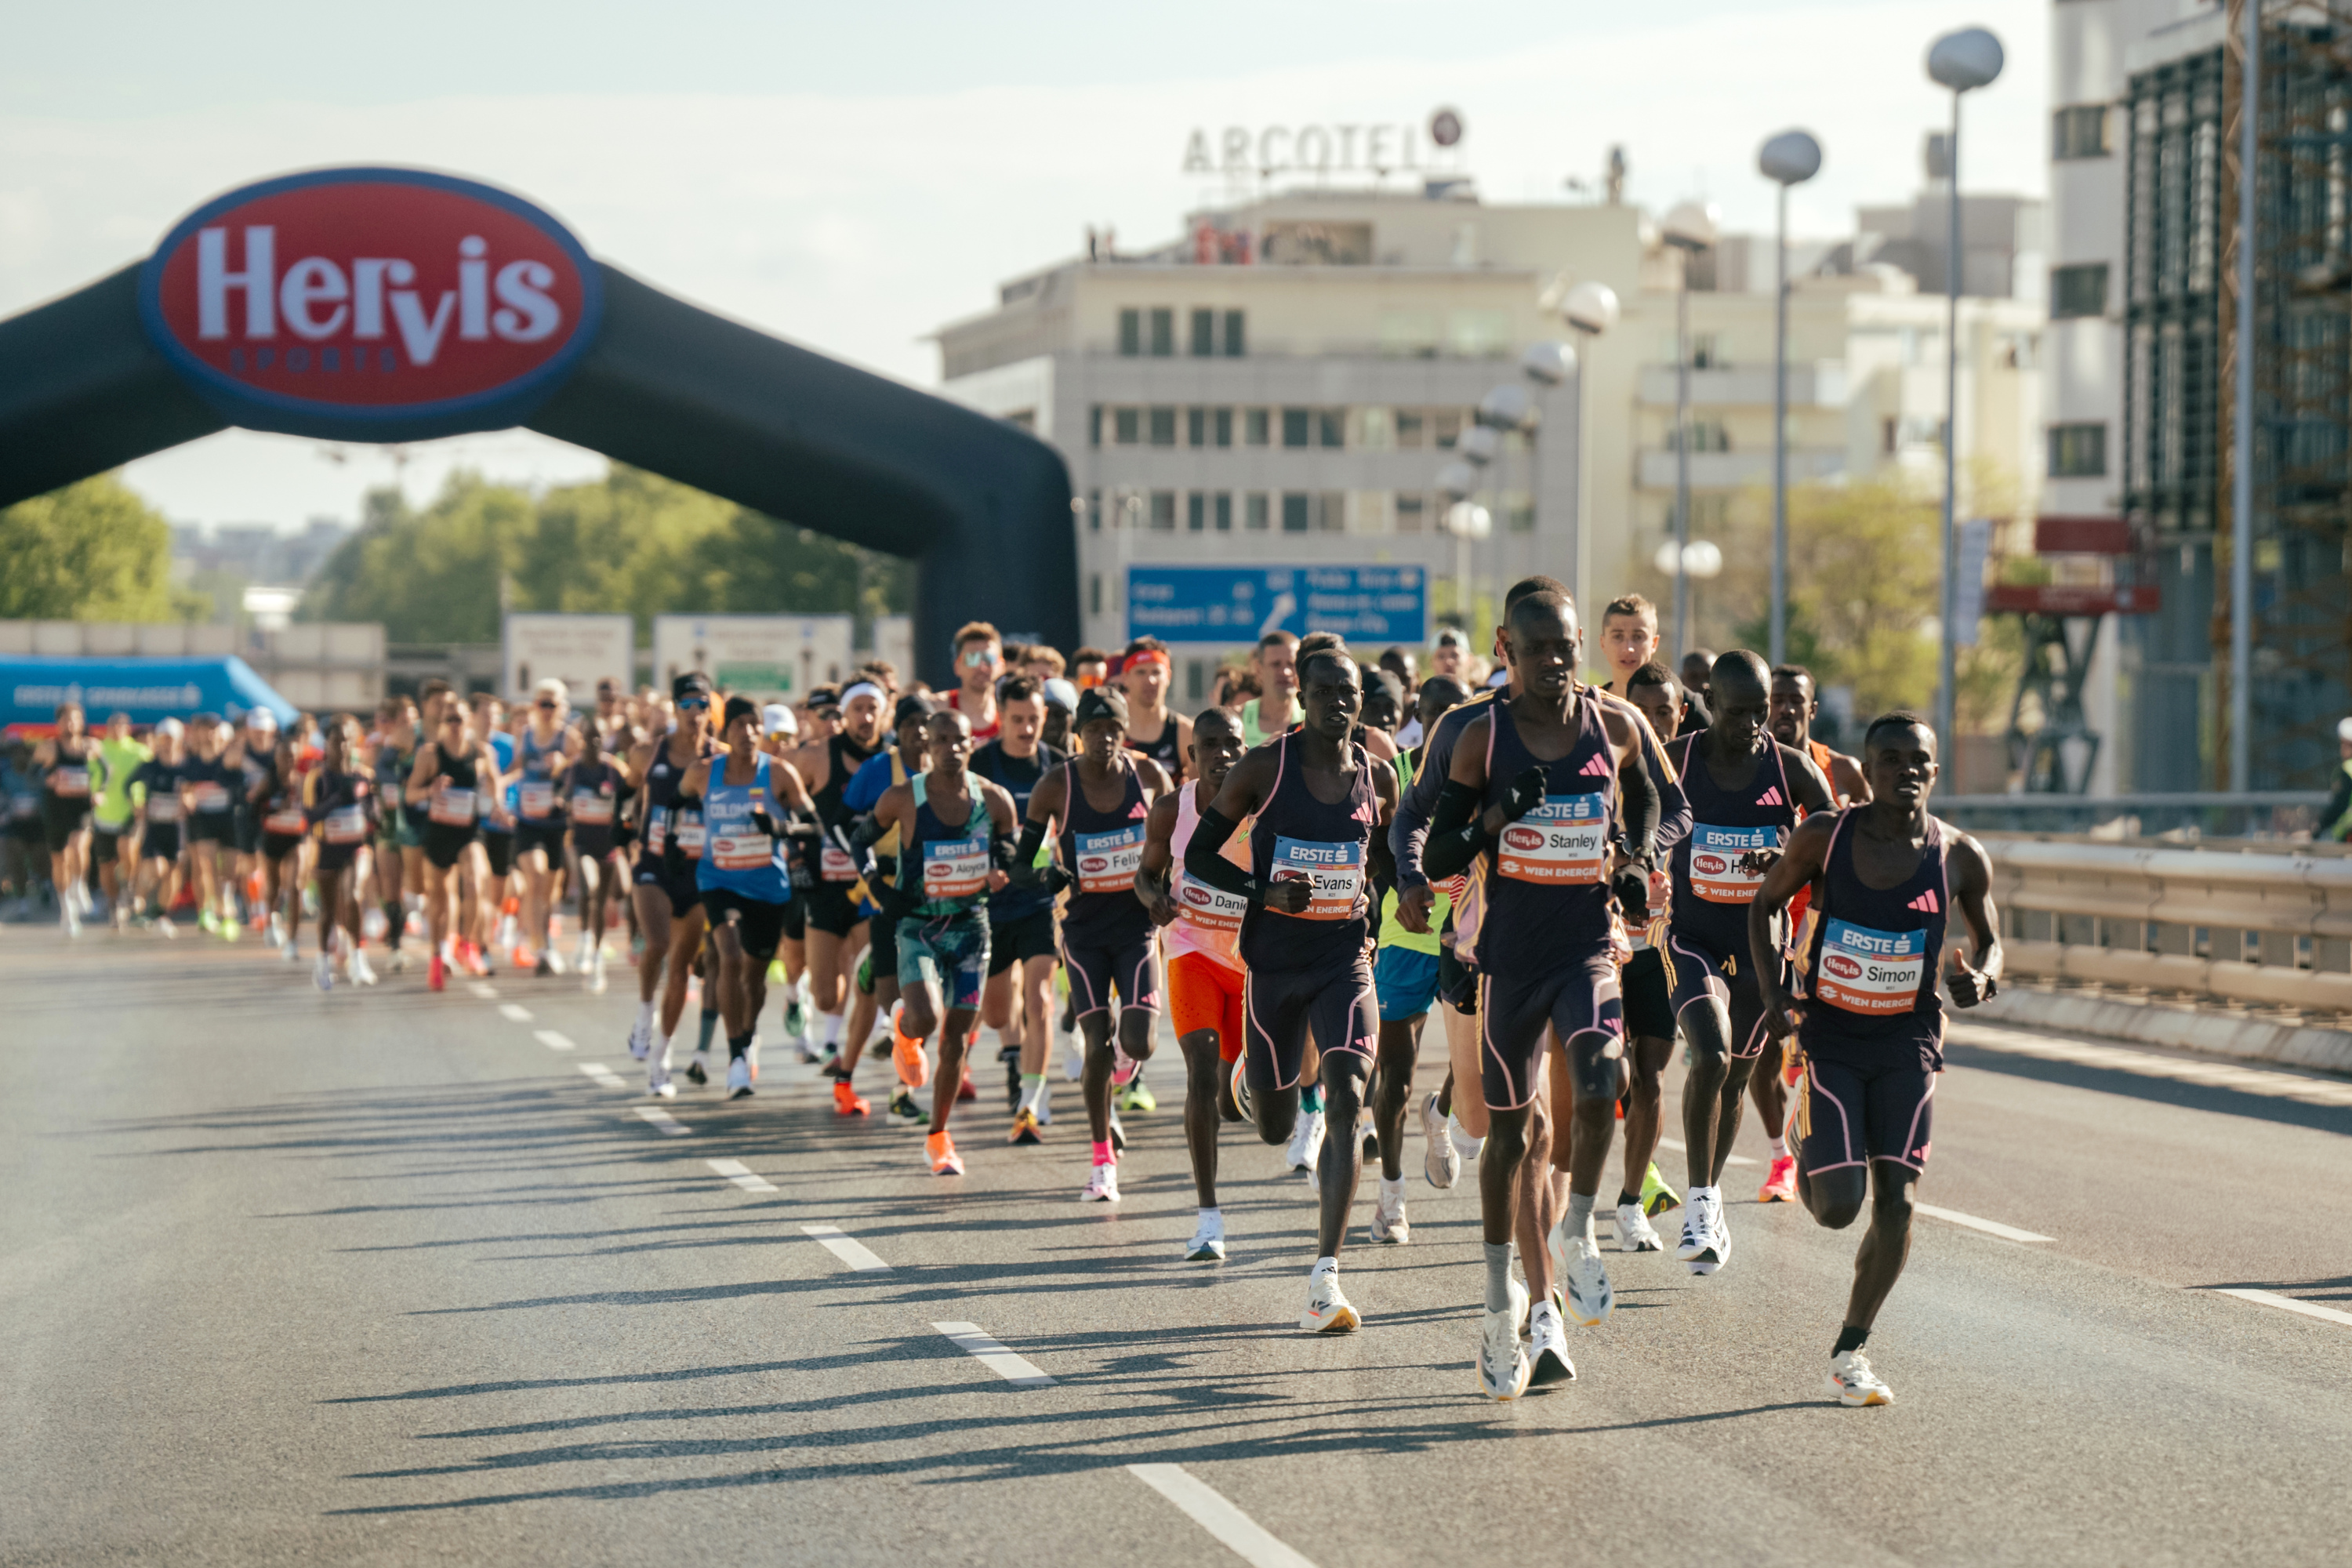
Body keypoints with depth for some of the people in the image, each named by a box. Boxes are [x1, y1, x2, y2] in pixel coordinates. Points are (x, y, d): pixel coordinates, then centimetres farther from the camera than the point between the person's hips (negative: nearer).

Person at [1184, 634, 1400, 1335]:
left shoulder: (1378, 777, 2)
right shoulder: (1264, 768, -7)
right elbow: (1198, 852, -2)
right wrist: (1265, 892, -16)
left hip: (1346, 956, 1)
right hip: (1275, 960, -1)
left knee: (1346, 1103, -19)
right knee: (1274, 1128, 11)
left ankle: (1325, 1276, -18)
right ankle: (1252, 1078, 53)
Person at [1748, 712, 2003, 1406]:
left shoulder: (1960, 858, -7)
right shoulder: (1824, 836, -11)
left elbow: (1989, 940, 8)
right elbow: (1765, 902, 4)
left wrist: (1981, 978, -15)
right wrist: (1773, 994, -8)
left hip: (1907, 1043, 1)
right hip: (1831, 1037, -1)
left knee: (1896, 1200, -7)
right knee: (1839, 1206, -10)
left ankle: (1850, 1350, 8)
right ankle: (1810, 1157, 28)